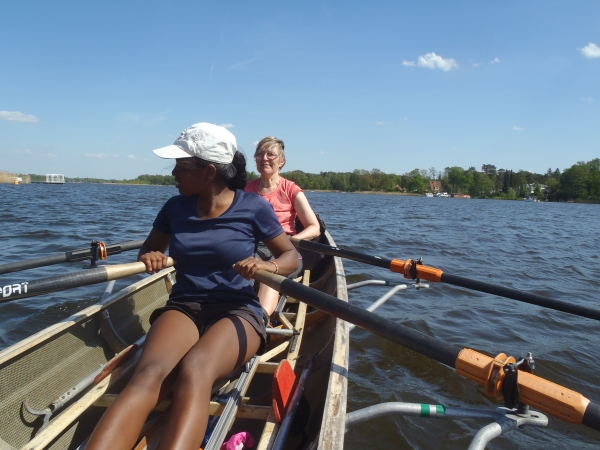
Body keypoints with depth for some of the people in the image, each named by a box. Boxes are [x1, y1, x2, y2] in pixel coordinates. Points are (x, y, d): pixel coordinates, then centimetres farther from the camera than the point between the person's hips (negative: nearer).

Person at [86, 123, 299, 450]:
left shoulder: (253, 207, -3)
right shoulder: (176, 207, 7)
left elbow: (291, 256, 4)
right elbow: (149, 248, 23)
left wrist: (268, 266, -20)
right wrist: (149, 257, -2)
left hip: (237, 312, -2)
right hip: (182, 308, 3)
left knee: (193, 371, -37)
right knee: (149, 375, -32)